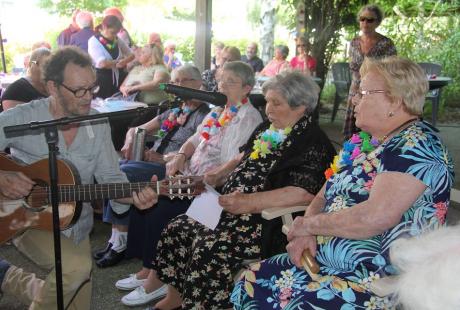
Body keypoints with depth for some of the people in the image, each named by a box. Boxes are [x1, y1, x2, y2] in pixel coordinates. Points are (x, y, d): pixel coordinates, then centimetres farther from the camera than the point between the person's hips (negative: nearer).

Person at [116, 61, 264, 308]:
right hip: (191, 176, 9)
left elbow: (233, 167, -21)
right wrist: (181, 156, -2)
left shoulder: (248, 119, -13)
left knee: (160, 215, -19)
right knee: (145, 200, -2)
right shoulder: (220, 111, 16)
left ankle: (156, 279, 1)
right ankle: (147, 268, 9)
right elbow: (196, 139, 19)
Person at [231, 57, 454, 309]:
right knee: (250, 284, -2)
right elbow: (323, 197, 16)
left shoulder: (416, 145, -14)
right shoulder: (360, 143, 13)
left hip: (379, 279, -8)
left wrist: (308, 224, -13)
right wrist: (305, 234, -5)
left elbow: (375, 217, -27)